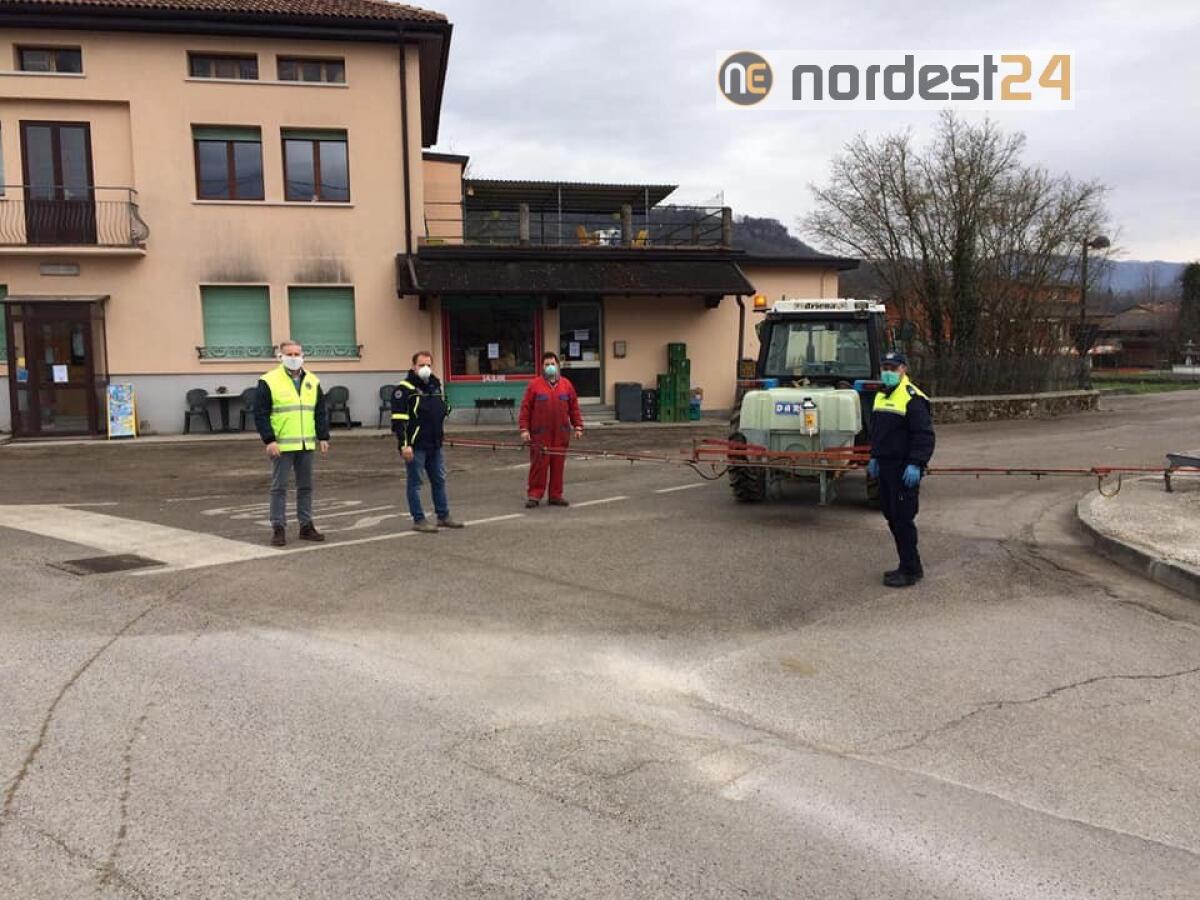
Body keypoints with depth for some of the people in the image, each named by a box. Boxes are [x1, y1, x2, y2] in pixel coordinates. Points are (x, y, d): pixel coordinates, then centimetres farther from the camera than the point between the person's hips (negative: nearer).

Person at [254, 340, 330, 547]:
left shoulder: (312, 381, 10)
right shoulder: (269, 381, -5)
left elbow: (320, 412, 14)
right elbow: (260, 414, -8)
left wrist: (323, 437, 6)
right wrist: (269, 440, -15)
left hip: (306, 445, 5)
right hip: (281, 446, -5)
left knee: (306, 486, 10)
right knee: (279, 487, 1)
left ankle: (306, 526, 19)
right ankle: (278, 528, 8)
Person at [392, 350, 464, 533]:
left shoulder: (436, 385, 13)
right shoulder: (405, 388, -11)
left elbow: (445, 407, 29)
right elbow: (398, 419, -16)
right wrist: (404, 445, -21)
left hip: (435, 444, 8)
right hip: (415, 445, -8)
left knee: (439, 480, 13)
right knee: (415, 482, 1)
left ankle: (443, 516, 24)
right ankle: (418, 520, 8)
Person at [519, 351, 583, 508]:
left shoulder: (566, 385, 9)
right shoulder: (534, 385, 1)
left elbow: (574, 407, 12)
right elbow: (525, 408, -1)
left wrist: (578, 426, 5)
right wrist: (524, 429, -7)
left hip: (561, 434, 3)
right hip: (539, 434, -2)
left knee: (558, 465, 5)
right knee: (538, 464, -2)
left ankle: (556, 495, 15)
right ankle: (534, 494, 8)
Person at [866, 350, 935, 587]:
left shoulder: (912, 398, -13)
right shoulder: (881, 396, 15)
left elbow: (924, 434, -18)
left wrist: (915, 464, -23)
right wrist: (874, 457, 22)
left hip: (904, 470, -9)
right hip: (886, 467, 9)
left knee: (903, 519, -6)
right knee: (892, 517, 13)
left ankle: (910, 571, 3)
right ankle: (911, 565, 25)